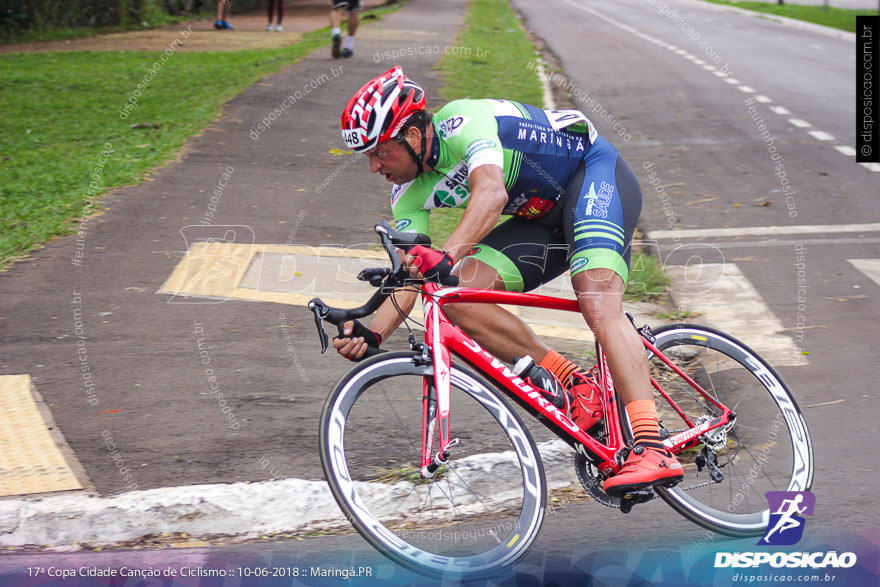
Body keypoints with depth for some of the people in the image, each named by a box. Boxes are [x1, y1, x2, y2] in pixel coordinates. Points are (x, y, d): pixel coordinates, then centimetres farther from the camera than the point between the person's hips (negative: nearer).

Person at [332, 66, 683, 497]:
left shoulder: (462, 122, -26)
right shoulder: (408, 195, -4)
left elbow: (491, 193, -44)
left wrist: (447, 254, -59)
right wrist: (371, 334, -28)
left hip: (597, 173, -7)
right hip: (545, 217, 8)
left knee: (598, 305, -30)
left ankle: (652, 450, -38)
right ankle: (573, 385, -10)